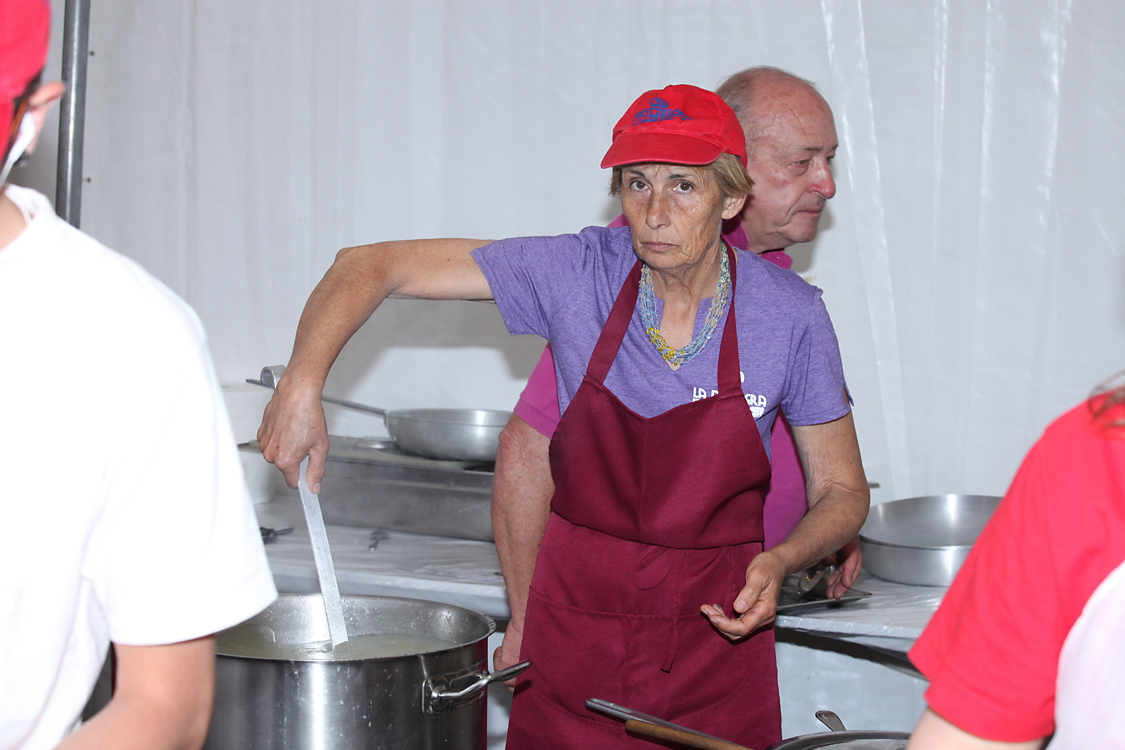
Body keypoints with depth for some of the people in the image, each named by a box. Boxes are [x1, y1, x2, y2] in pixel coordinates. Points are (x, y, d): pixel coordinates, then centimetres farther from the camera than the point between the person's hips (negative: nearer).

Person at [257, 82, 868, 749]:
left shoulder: (790, 314, -10)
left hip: (716, 642, 0)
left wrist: (780, 563, -18)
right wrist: (303, 385, -23)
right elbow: (370, 267, -8)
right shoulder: (579, 273, -10)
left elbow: (843, 488, 1)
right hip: (573, 637, 1)